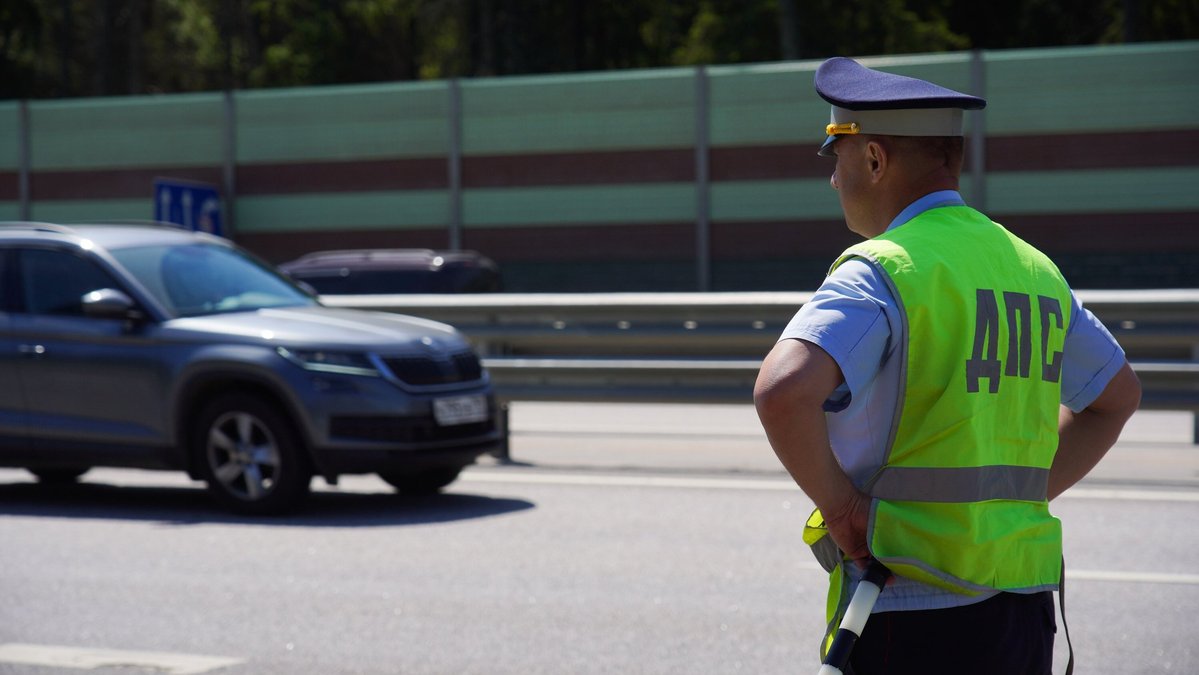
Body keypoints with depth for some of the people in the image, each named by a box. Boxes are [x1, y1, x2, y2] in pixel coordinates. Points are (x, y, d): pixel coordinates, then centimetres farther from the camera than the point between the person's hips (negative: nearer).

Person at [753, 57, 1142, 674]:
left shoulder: (881, 271, -11)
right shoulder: (1035, 270, 13)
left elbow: (783, 391, -28)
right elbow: (1117, 396, 27)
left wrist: (838, 506, -13)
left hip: (914, 612, -7)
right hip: (1025, 612, 7)